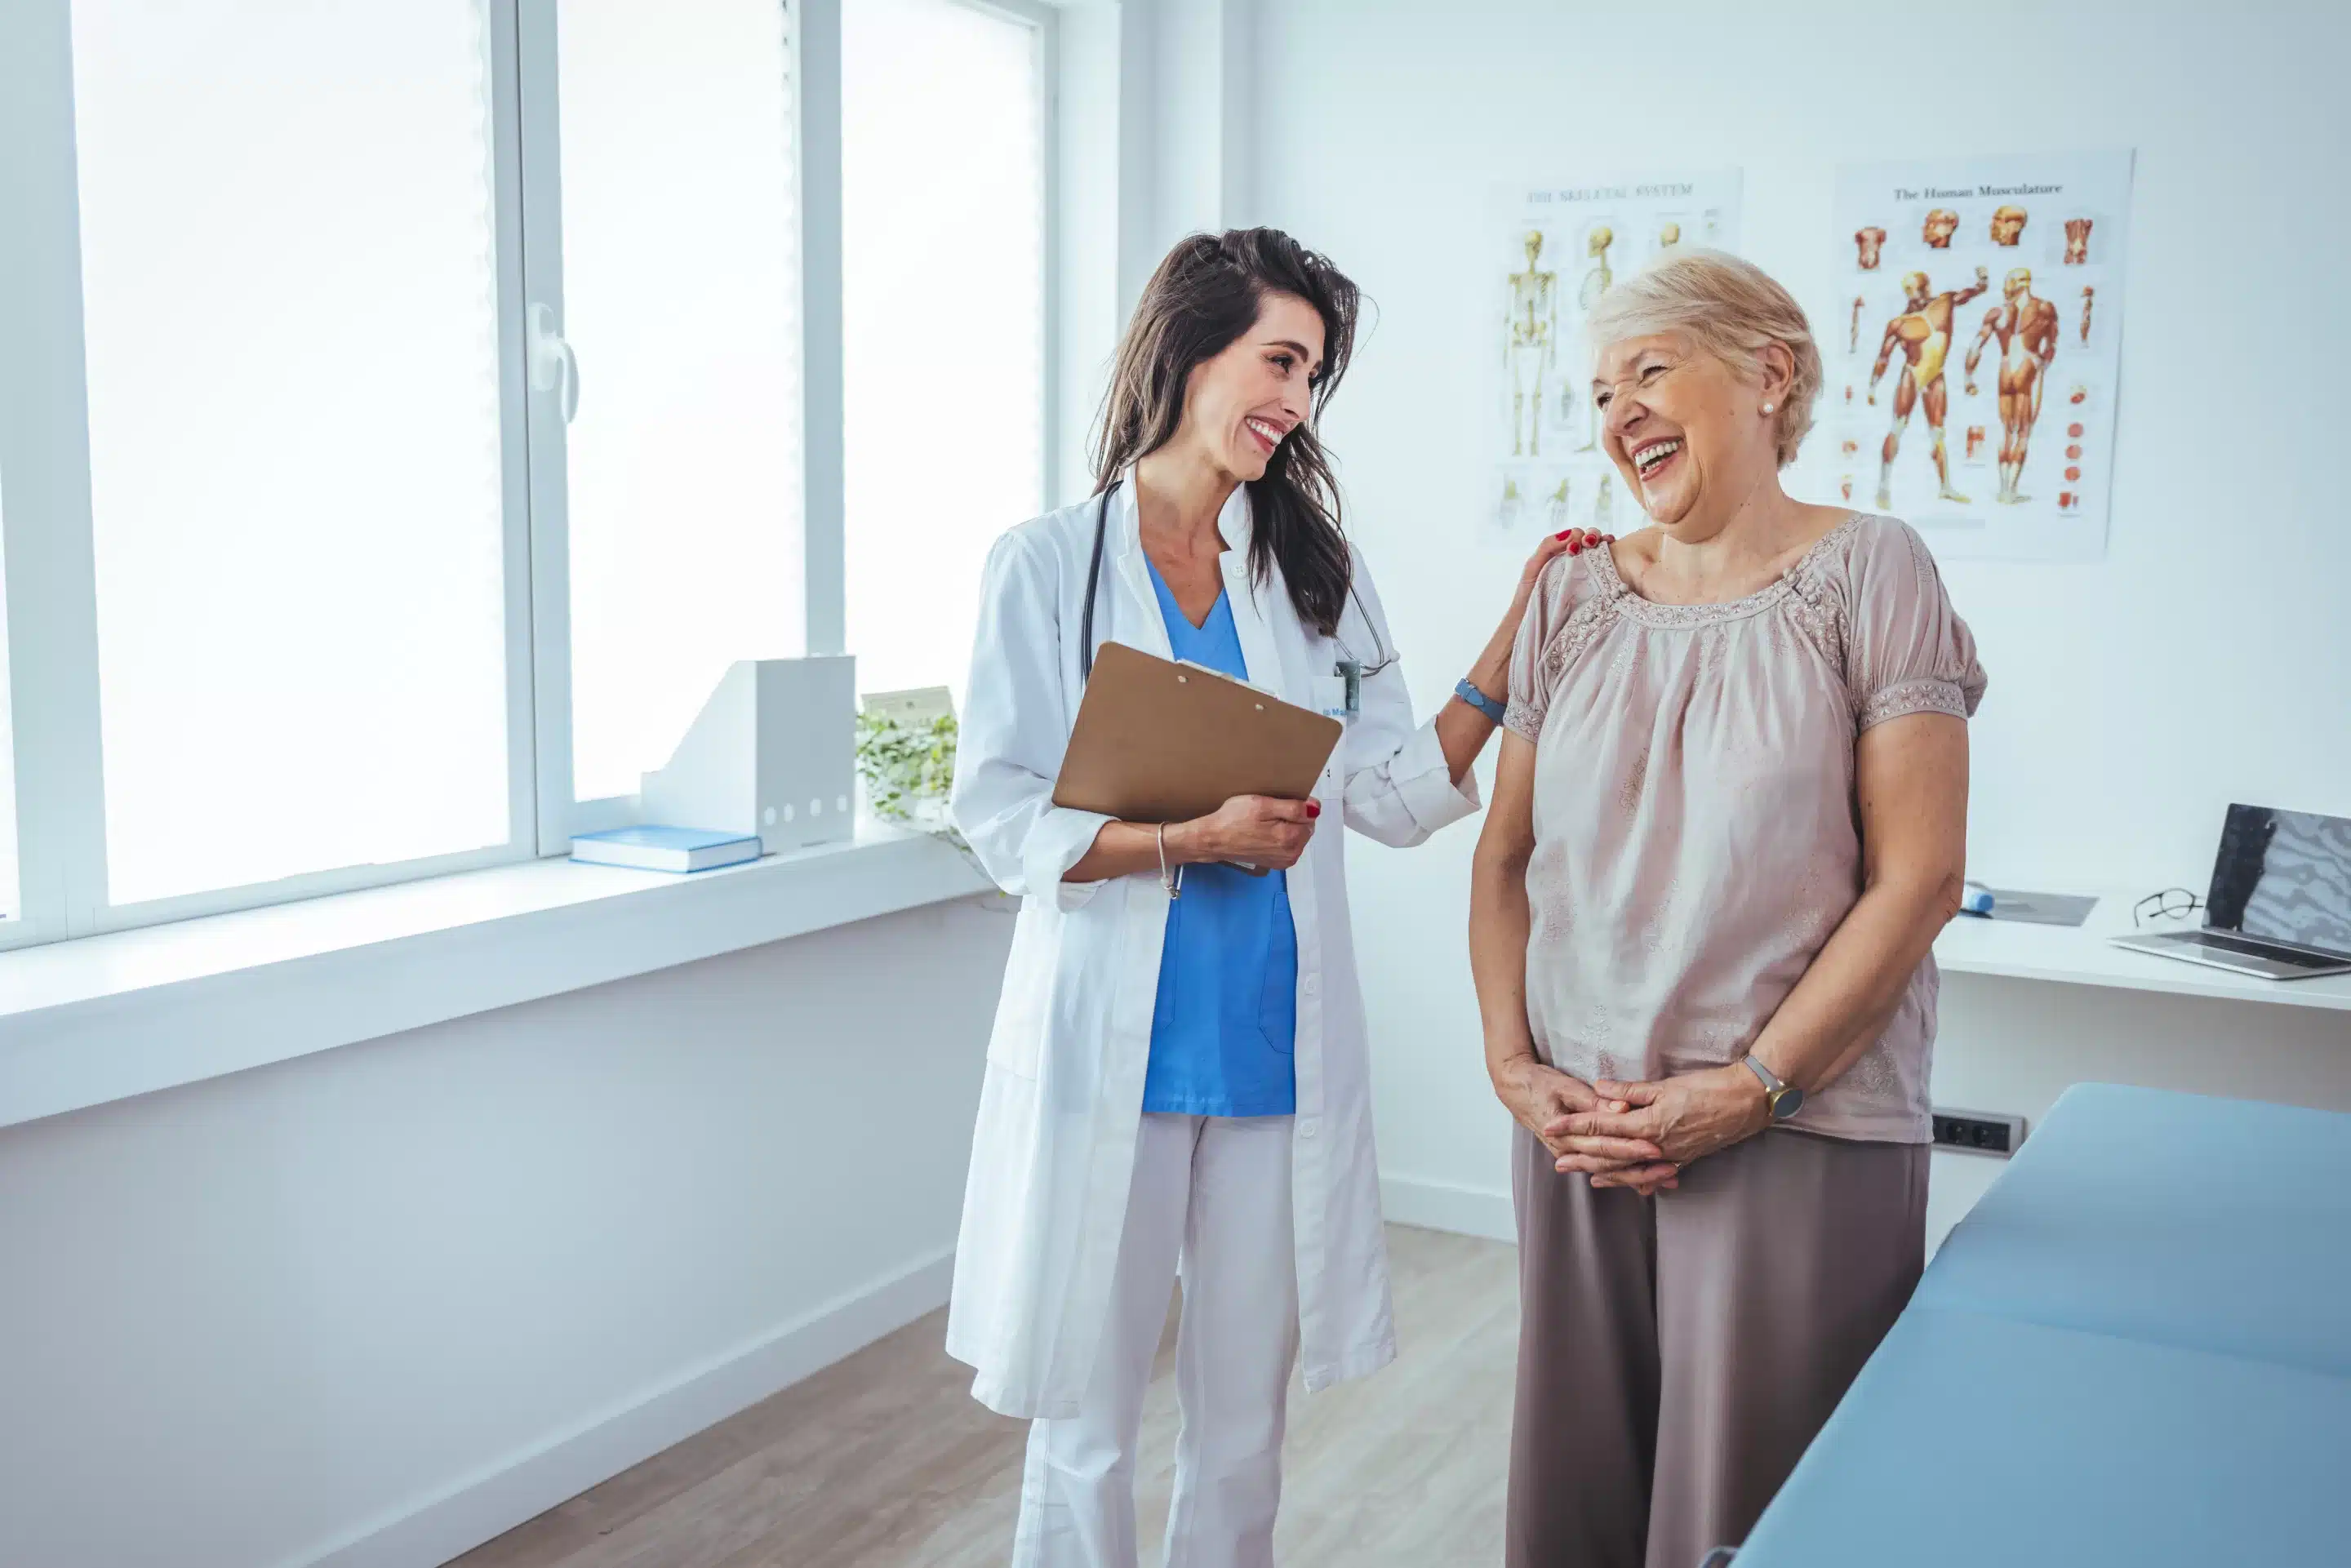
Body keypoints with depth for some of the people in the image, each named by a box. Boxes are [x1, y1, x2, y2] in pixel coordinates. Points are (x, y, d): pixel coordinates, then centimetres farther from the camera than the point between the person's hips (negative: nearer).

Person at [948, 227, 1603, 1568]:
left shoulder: (1317, 572, 10)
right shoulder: (1049, 566, -2)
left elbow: (1398, 796, 6)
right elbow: (1003, 823, -6)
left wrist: (1514, 644, 0)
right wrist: (1194, 839, -16)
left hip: (1279, 1048, 4)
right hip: (1113, 1049, -3)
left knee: (1245, 1422, 14)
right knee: (1084, 1422, 7)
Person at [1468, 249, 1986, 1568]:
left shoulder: (1869, 575, -5)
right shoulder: (1577, 596, 8)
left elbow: (1919, 878, -10)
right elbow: (1506, 857, 10)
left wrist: (1751, 1088, -14)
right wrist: (1513, 1065, -3)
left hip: (1804, 1133, -4)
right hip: (1580, 1126, 4)